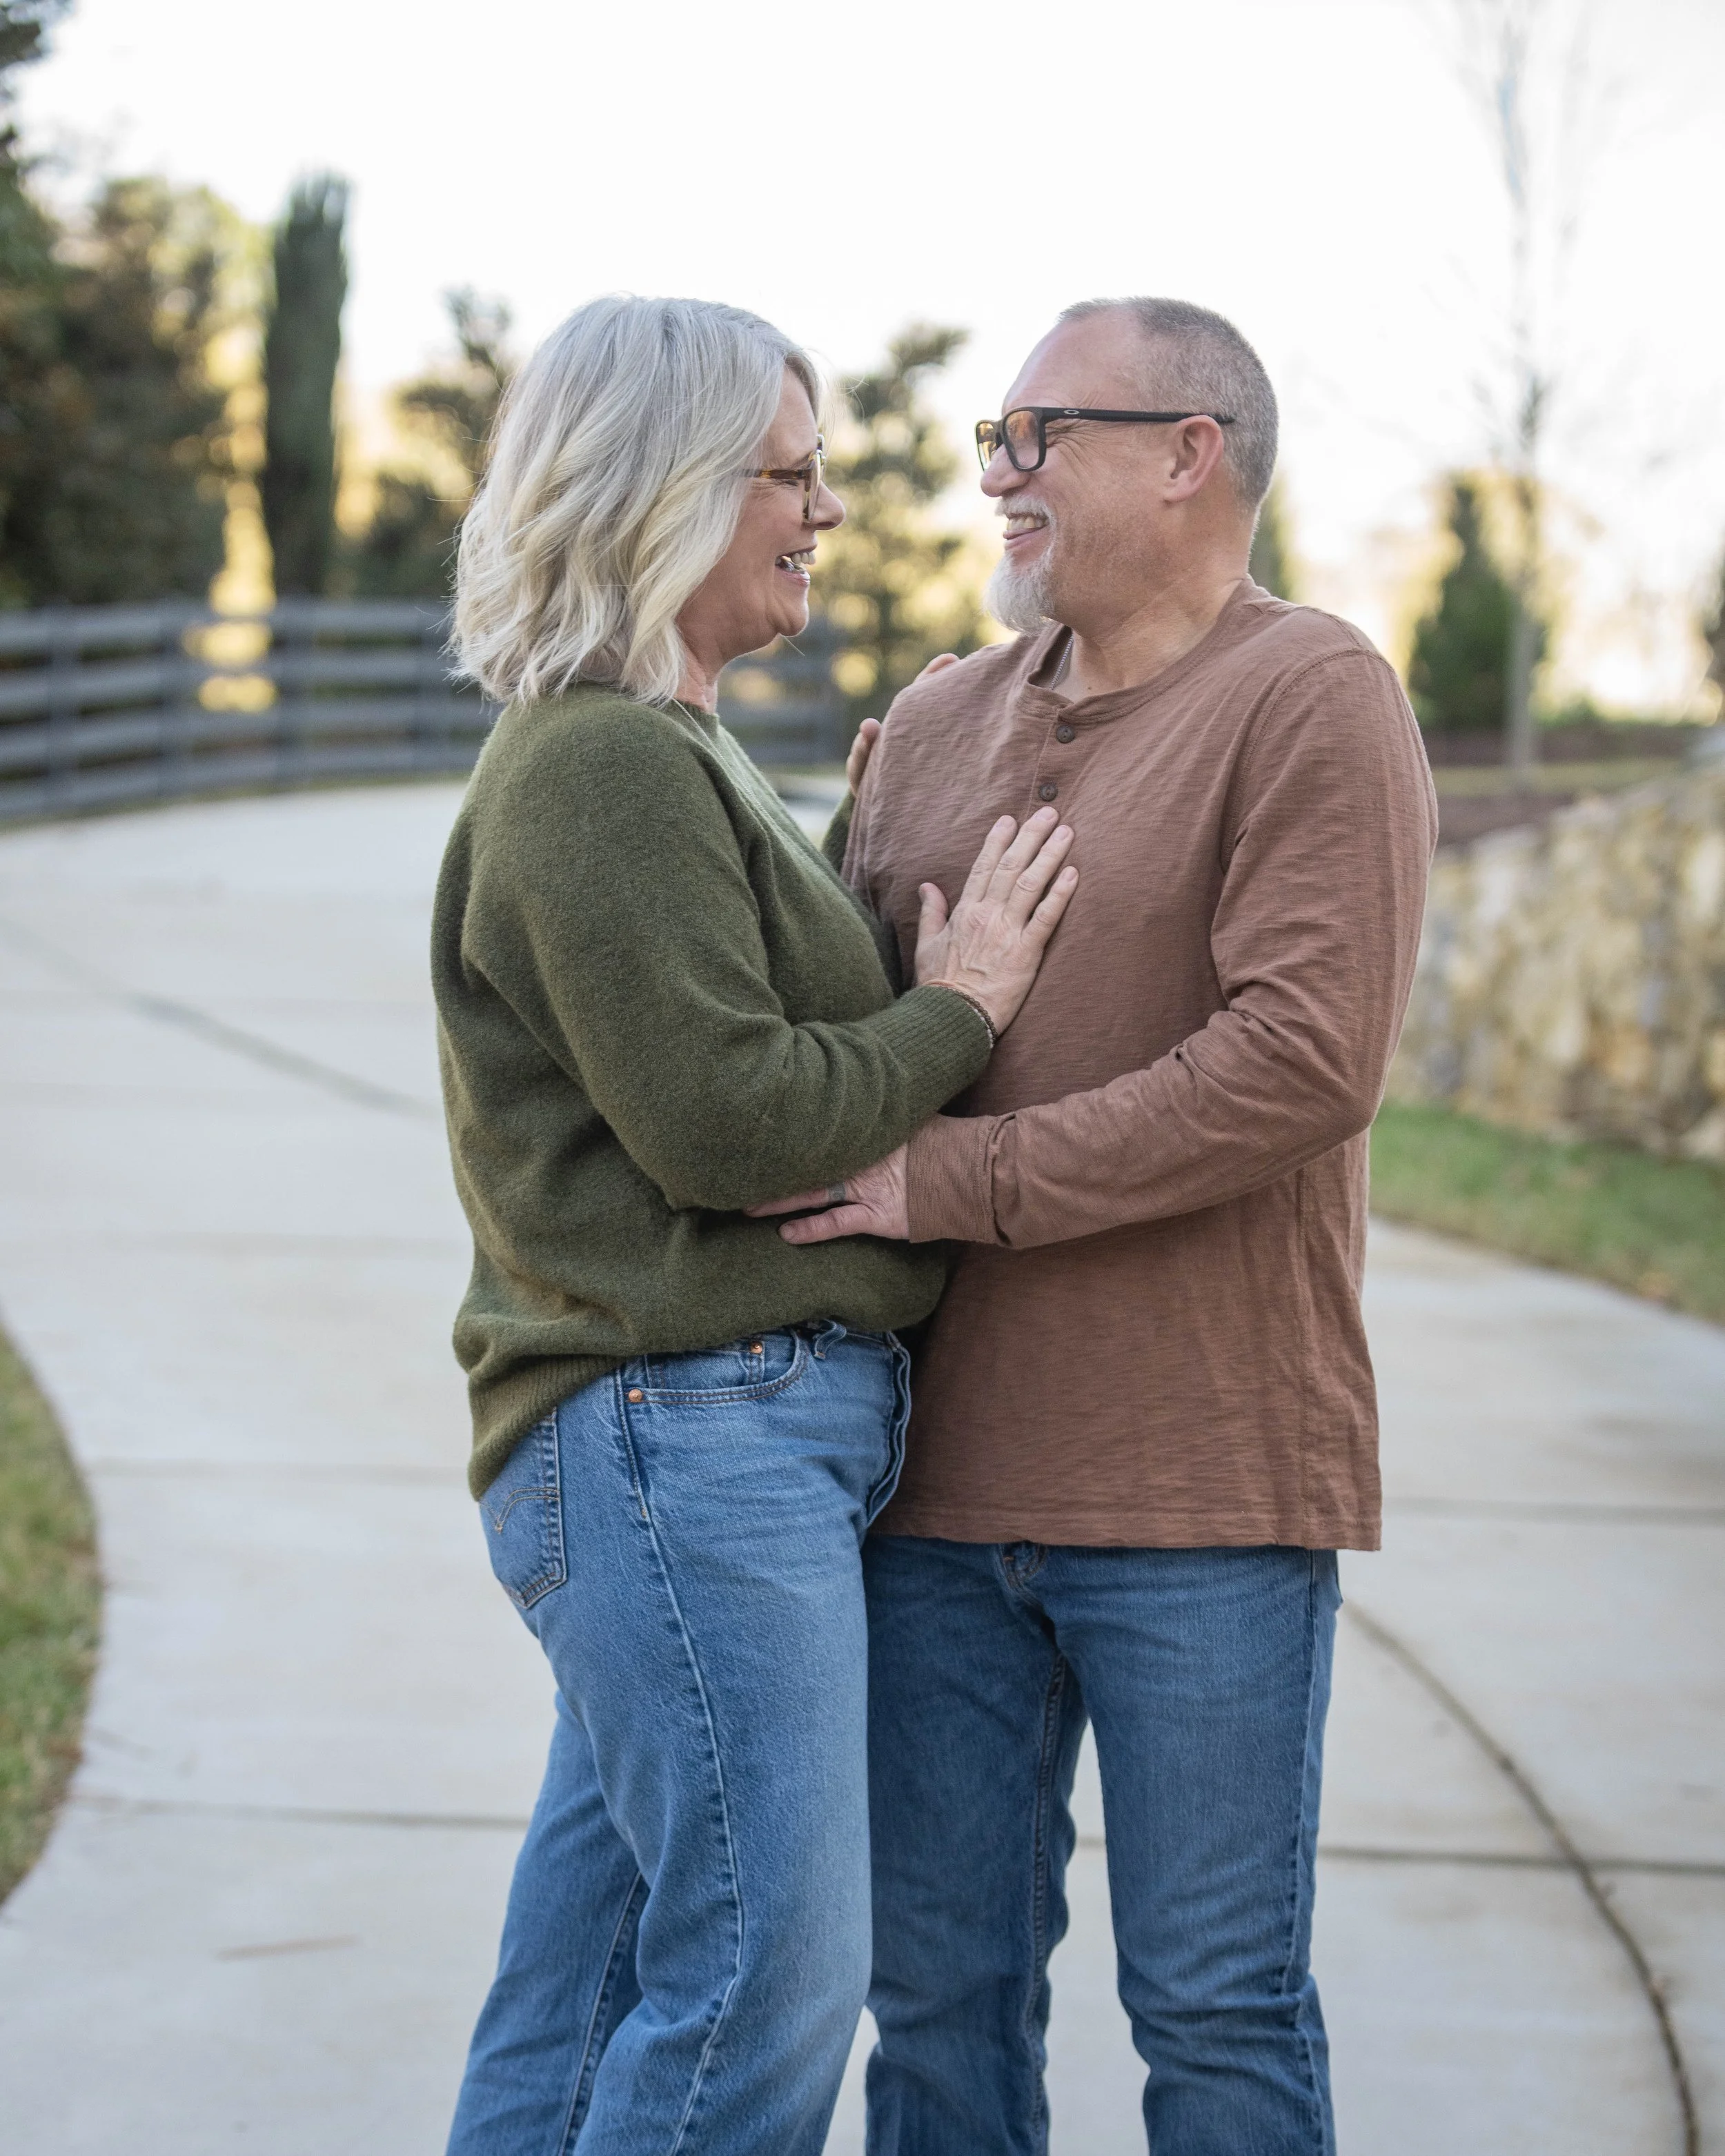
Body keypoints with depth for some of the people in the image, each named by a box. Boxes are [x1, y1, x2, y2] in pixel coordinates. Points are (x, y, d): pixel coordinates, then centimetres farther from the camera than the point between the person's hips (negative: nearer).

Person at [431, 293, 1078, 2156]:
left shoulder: (660, 758, 21)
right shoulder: (602, 768, -14)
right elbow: (723, 1116, -19)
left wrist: (886, 867, 13)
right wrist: (957, 1008, -8)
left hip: (712, 1433, 11)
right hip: (683, 1432, -11)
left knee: (586, 1973, 14)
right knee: (767, 1972, -7)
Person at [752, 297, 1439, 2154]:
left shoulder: (1312, 701, -6)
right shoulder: (933, 726, 15)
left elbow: (1308, 1060, -18)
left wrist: (960, 1181, -16)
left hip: (1205, 1483, -6)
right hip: (940, 1476, 6)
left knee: (1215, 2006, 2)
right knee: (937, 1989, 11)